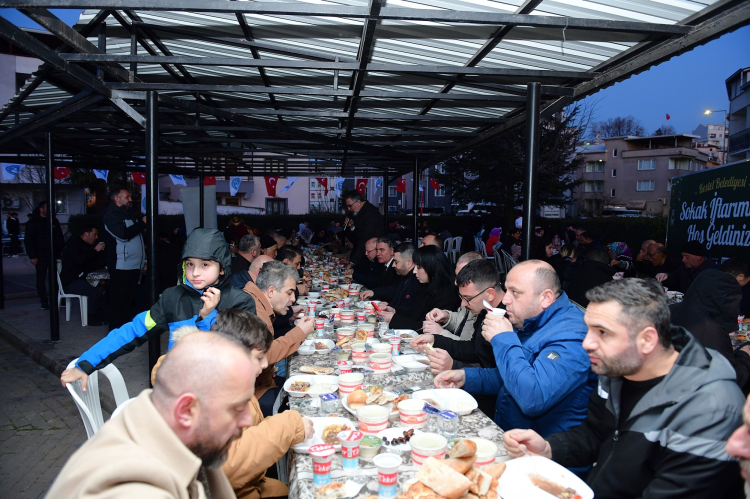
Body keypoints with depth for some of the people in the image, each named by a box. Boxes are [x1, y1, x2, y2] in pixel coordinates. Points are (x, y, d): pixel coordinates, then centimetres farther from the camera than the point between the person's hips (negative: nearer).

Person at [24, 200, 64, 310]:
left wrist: (61, 250, 3)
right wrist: (32, 256, -10)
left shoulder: (54, 221, 10)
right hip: (40, 255, -3)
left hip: (53, 254, 3)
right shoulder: (32, 222, -1)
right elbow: (28, 240, -4)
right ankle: (44, 302, 6)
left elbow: (60, 237, 14)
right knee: (41, 279, 2)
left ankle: (56, 300, 10)